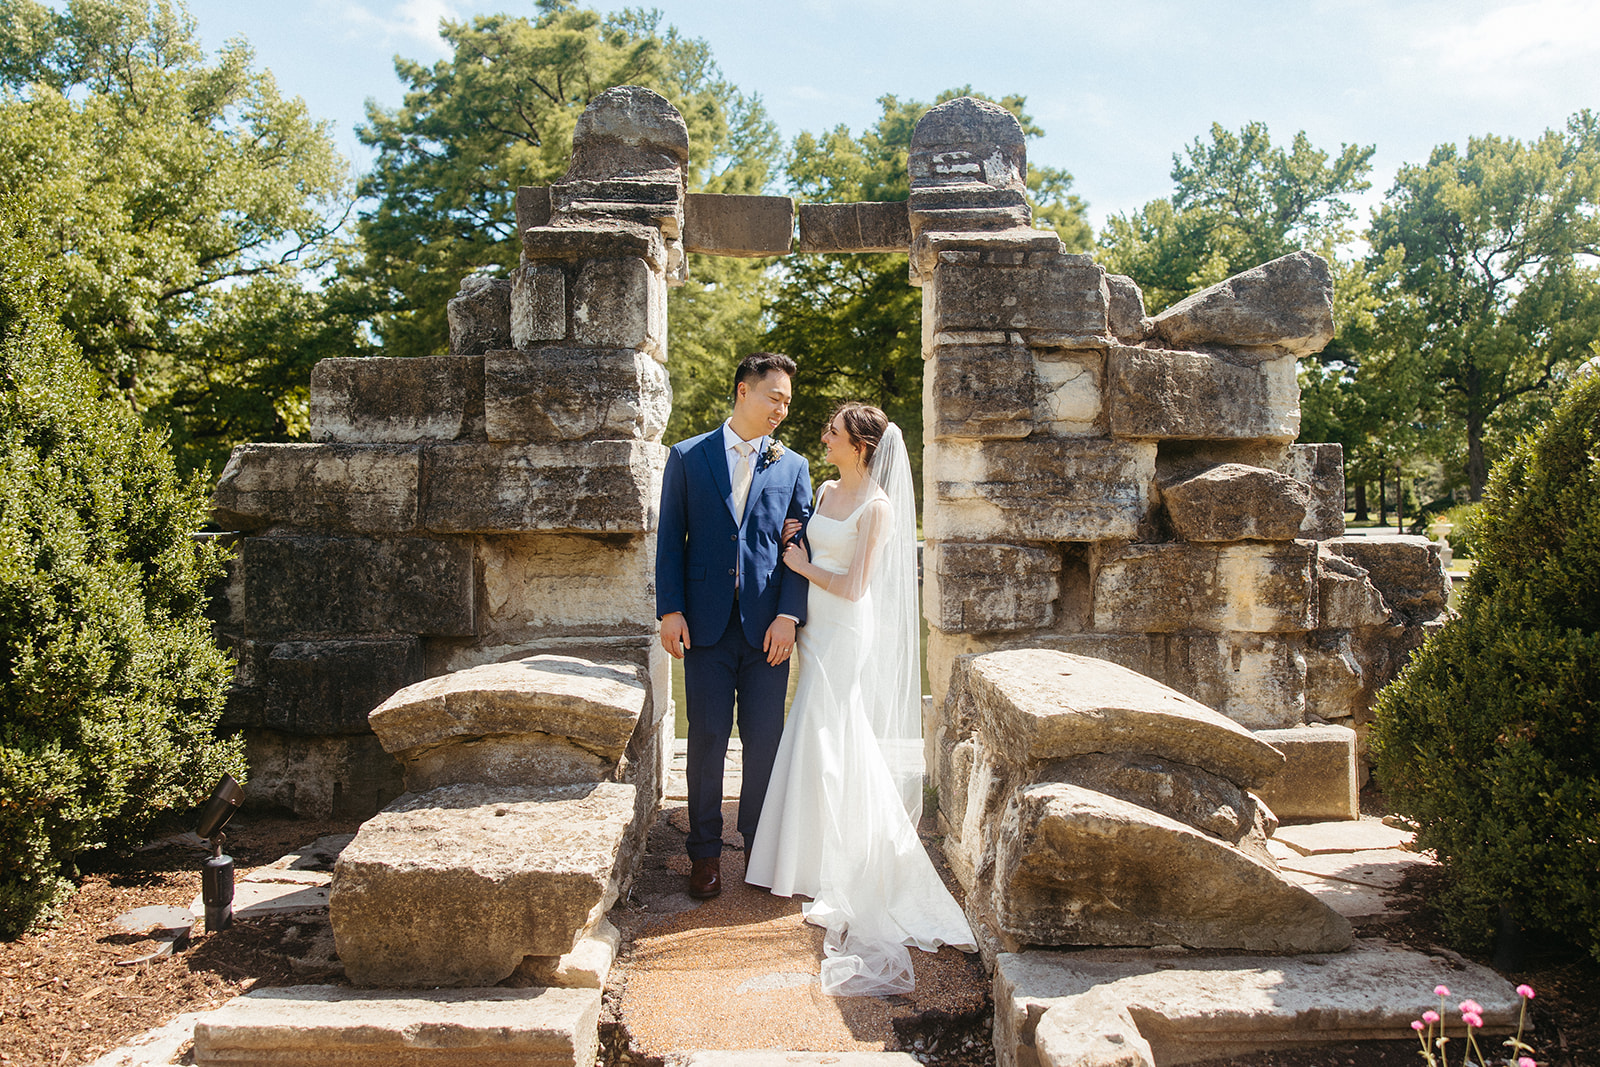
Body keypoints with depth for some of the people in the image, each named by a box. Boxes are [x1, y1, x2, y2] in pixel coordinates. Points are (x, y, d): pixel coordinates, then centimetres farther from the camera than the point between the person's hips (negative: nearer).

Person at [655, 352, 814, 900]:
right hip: (706, 623, -1)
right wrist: (670, 611, -5)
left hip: (767, 627, 1)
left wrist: (788, 615, -7)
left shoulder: (793, 465, 9)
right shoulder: (688, 457, 6)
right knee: (707, 737, 3)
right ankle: (705, 851, 16)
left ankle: (761, 844, 23)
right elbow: (670, 539, 4)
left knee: (764, 739, 6)